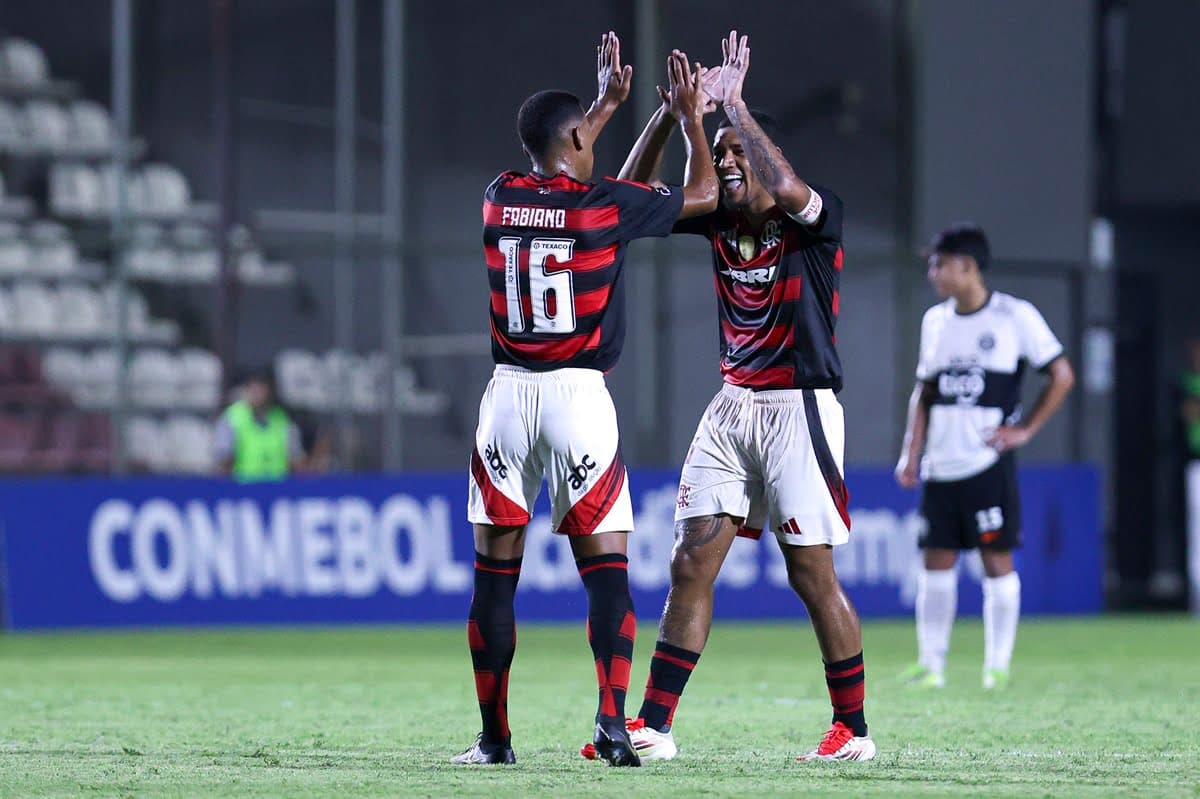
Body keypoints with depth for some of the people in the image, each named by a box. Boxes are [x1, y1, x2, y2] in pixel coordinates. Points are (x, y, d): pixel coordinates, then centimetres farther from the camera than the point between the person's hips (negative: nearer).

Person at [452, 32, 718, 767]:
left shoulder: (500, 199, 5)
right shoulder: (608, 205, -5)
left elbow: (553, 172, 30)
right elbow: (704, 195, 11)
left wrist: (608, 102, 39)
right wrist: (691, 116, 25)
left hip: (507, 399, 3)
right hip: (579, 398, -3)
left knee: (496, 572, 7)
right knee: (606, 567, 0)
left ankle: (495, 737, 8)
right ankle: (612, 721, -14)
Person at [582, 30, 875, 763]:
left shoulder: (815, 218, -10)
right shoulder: (722, 221, 7)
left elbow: (786, 189, -33)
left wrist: (732, 101, -26)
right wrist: (674, 112, -6)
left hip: (799, 407, -6)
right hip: (733, 406, 6)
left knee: (812, 572, -4)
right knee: (692, 565, 0)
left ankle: (854, 730, 8)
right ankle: (654, 729, 0)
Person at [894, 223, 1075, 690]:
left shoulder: (1016, 317, -4)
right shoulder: (935, 321, 13)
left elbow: (1062, 375, 0)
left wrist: (1025, 430, -5)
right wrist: (911, 452, 9)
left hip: (989, 462, -5)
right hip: (941, 466, 5)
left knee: (997, 560, -3)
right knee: (936, 561, 3)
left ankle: (998, 665, 3)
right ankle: (930, 664, 8)